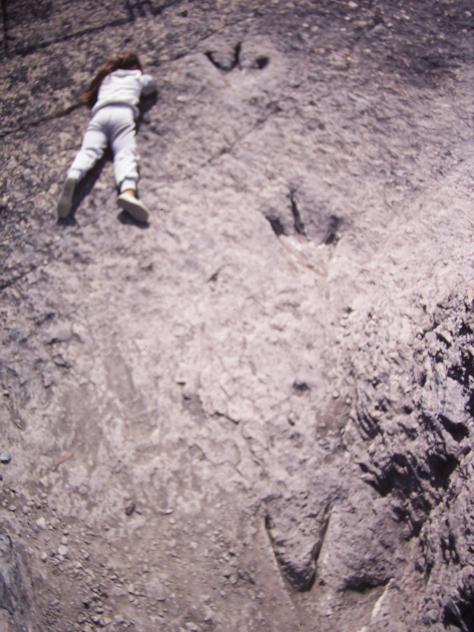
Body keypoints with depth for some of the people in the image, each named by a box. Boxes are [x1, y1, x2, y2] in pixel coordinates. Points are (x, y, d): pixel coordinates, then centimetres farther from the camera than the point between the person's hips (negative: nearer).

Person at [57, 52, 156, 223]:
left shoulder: (107, 77, 38)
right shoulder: (138, 77, 33)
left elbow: (90, 96, 54)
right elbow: (152, 84, 55)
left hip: (100, 114, 2)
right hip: (123, 112, -2)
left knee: (89, 150, -16)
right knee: (126, 154, -22)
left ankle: (72, 178, -50)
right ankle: (128, 192, -53)